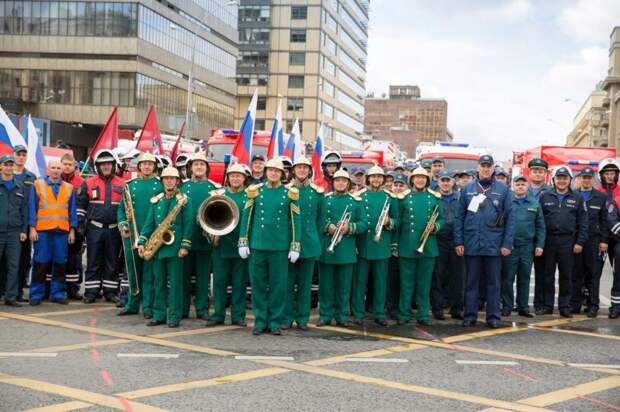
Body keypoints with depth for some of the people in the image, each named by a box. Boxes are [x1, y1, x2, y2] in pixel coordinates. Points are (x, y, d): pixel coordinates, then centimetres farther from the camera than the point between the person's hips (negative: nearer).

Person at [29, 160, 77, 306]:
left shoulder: (69, 188, 13)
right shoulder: (38, 185, 7)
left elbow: (72, 211, 13)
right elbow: (32, 208, 3)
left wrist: (72, 230, 7)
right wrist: (32, 228, -4)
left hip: (62, 231, 2)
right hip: (42, 231, -2)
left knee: (60, 263, 4)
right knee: (40, 263, -1)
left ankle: (57, 293, 13)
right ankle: (36, 294, 6)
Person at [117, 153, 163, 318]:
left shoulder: (160, 185, 4)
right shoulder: (130, 185, 12)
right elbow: (121, 208, 12)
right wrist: (122, 225, -3)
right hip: (131, 234, 3)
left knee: (149, 272, 0)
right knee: (132, 270, 9)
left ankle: (148, 307, 4)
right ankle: (132, 305, 19)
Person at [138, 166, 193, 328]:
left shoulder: (184, 201, -1)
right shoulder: (156, 201, 13)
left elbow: (188, 224, -6)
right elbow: (149, 223, 11)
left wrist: (185, 246, -13)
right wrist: (142, 242, 2)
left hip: (175, 247, -5)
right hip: (157, 247, 5)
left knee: (175, 283, -1)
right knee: (159, 282, 9)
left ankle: (174, 316, 5)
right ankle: (159, 315, 17)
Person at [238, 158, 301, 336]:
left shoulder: (289, 193, 3)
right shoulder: (255, 191, 5)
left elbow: (295, 221, 3)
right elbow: (246, 217, 6)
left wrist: (295, 247, -2)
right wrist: (243, 242, 1)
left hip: (280, 247, -1)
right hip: (257, 245, 1)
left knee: (278, 285, 3)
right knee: (258, 284, 5)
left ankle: (275, 322, 14)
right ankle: (260, 321, 15)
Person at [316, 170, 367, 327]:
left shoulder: (356, 201, 7)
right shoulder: (324, 199, 6)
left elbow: (364, 224, 3)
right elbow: (317, 220, 3)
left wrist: (349, 228, -14)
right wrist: (328, 227, -15)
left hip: (346, 250, 0)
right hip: (326, 248, 0)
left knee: (344, 285, 5)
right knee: (326, 283, 4)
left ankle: (342, 316, 15)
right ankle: (325, 315, 14)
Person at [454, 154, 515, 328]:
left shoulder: (503, 190, 3)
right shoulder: (467, 189, 5)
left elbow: (510, 218, 1)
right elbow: (459, 217, 5)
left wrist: (507, 243, -6)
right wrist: (458, 242, -2)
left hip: (494, 245, -1)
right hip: (471, 244, 1)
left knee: (494, 282, 6)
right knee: (471, 281, 8)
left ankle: (493, 317, 14)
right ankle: (470, 315, 15)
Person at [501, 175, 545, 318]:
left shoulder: (534, 203, 9)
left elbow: (540, 226, 9)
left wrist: (540, 244, 1)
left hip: (527, 247, 3)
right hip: (509, 246, -3)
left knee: (524, 279, 10)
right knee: (507, 278, 1)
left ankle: (523, 307, 18)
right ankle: (507, 306, 10)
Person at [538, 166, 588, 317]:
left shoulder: (577, 198, 6)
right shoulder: (545, 196, 6)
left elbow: (583, 222, 4)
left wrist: (580, 242, -4)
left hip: (568, 242, 0)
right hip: (548, 240, 0)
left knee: (566, 276, 4)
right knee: (547, 275, 6)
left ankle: (564, 306, 12)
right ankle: (547, 305, 13)